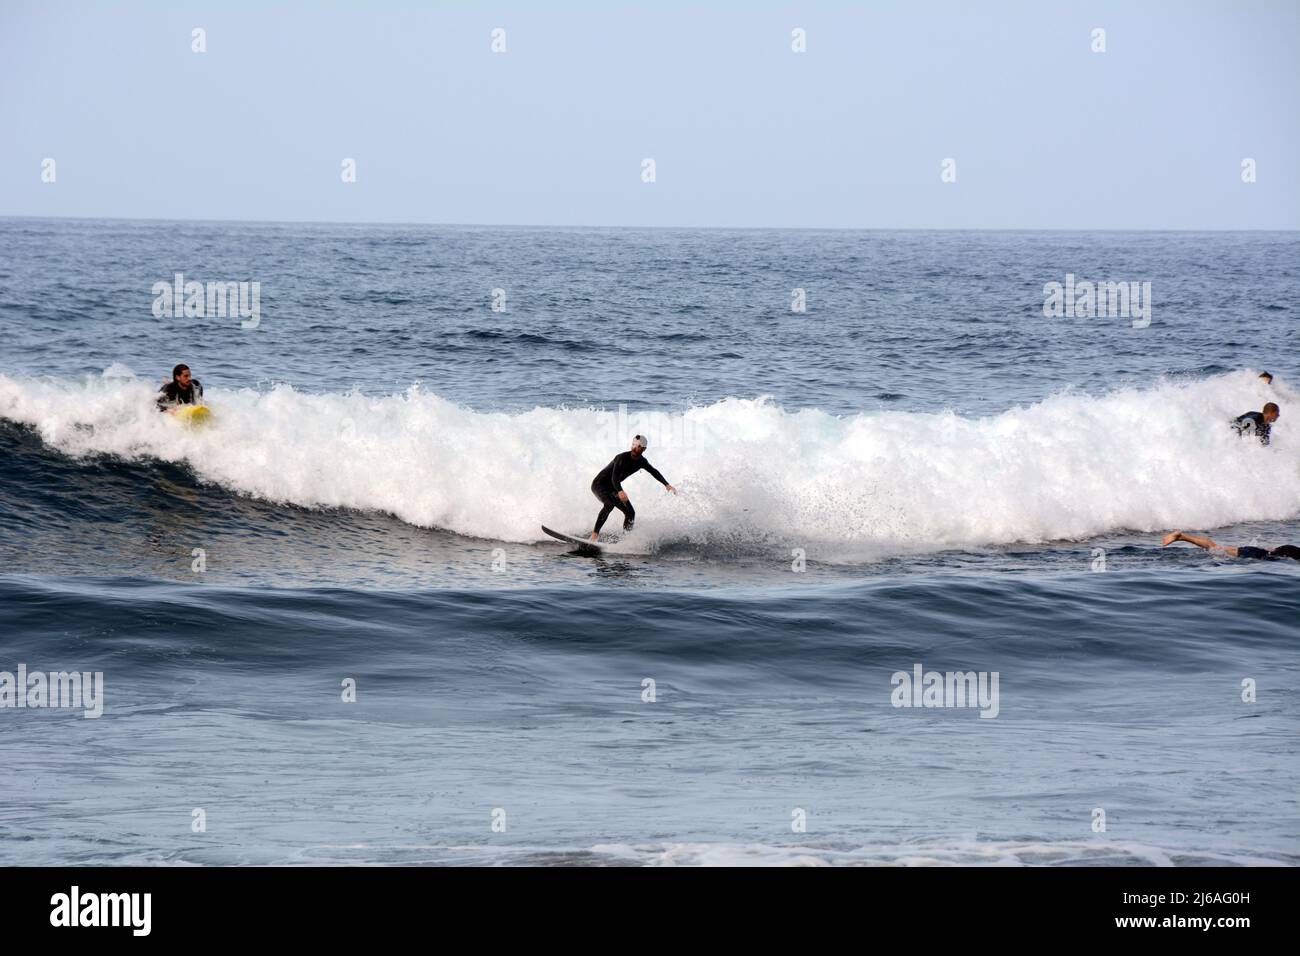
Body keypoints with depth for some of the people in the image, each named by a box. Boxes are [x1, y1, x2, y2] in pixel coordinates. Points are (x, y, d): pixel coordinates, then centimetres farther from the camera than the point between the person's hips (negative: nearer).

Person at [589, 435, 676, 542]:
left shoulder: (641, 461, -2)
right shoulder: (622, 458, -26)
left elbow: (654, 472, 17)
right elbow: (614, 477, -39)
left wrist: (667, 485, 10)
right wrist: (620, 491, -56)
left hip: (612, 488, 8)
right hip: (599, 484, -8)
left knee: (630, 513, -3)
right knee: (609, 504, -35)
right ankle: (595, 534, -38)